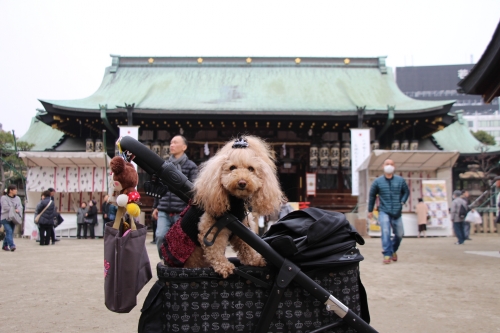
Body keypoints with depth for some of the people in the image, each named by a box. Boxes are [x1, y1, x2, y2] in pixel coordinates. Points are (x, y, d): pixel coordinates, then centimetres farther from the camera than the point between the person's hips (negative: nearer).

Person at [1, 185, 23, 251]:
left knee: (10, 233, 7)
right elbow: (5, 207, -13)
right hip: (5, 217, -5)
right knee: (9, 231, -17)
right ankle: (11, 246, -23)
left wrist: (18, 210, -19)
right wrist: (14, 210, -12)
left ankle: (5, 245, 20)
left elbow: (20, 206, 2)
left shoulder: (17, 198, 13)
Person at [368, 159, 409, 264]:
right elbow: (372, 195, 10)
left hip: (397, 213, 2)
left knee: (399, 234, 9)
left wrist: (402, 202, 2)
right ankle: (387, 255, -15)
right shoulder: (377, 181, 0)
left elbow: (406, 192, 17)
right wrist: (370, 210, 12)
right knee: (385, 232, -18)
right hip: (384, 211, -2)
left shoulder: (400, 180, 2)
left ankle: (393, 250, 36)